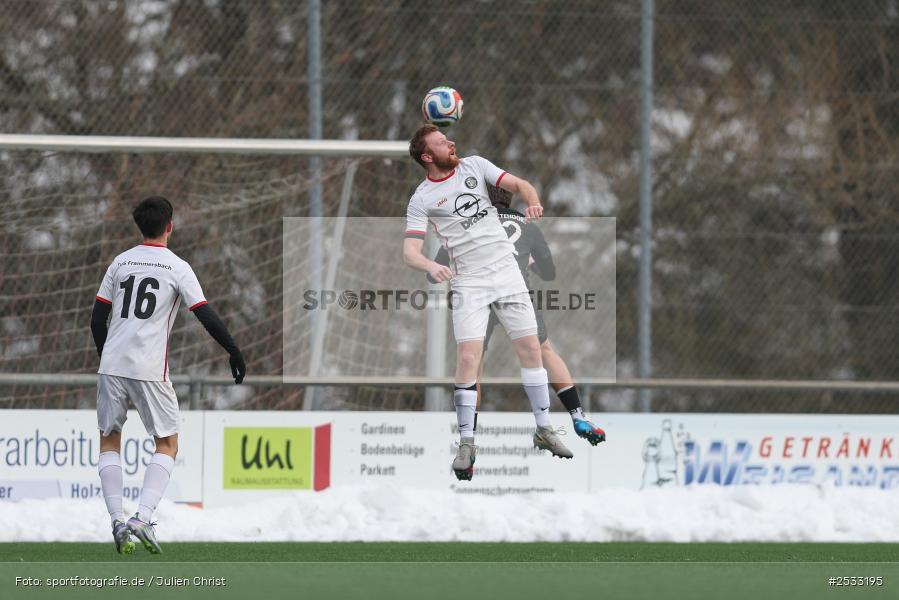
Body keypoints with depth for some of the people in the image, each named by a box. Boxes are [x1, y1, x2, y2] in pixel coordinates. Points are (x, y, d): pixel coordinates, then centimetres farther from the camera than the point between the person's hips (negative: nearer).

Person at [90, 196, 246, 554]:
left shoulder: (120, 263, 9)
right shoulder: (177, 268, -2)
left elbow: (97, 320, 11)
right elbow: (207, 317, -6)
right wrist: (235, 354, 5)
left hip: (111, 364, 3)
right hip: (150, 370, -3)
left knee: (109, 441, 15)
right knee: (167, 445, 8)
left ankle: (117, 521, 2)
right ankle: (142, 519, -10)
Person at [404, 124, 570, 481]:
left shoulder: (474, 166, 7)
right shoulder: (421, 200, -2)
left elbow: (518, 184, 3)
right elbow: (410, 251, -9)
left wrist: (533, 201, -21)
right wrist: (431, 266, -31)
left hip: (506, 269, 3)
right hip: (468, 282, -3)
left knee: (531, 347, 3)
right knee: (468, 357, -14)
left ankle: (543, 429, 15)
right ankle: (466, 442, -7)